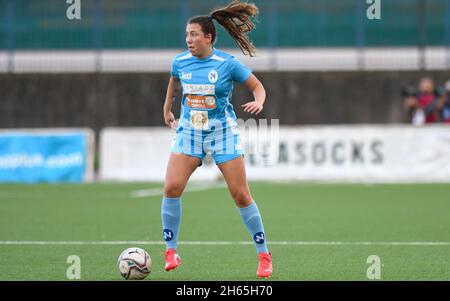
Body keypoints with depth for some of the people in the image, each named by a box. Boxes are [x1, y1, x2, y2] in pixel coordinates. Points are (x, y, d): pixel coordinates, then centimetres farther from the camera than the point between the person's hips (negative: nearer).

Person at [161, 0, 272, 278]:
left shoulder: (227, 63, -12)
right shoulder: (180, 62, -1)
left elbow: (257, 86, -1)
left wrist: (258, 102, -22)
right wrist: (167, 109, 30)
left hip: (223, 133, -3)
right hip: (189, 132, 3)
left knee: (241, 195, -3)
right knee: (172, 187, -15)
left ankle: (264, 255, 8)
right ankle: (171, 252, -3)